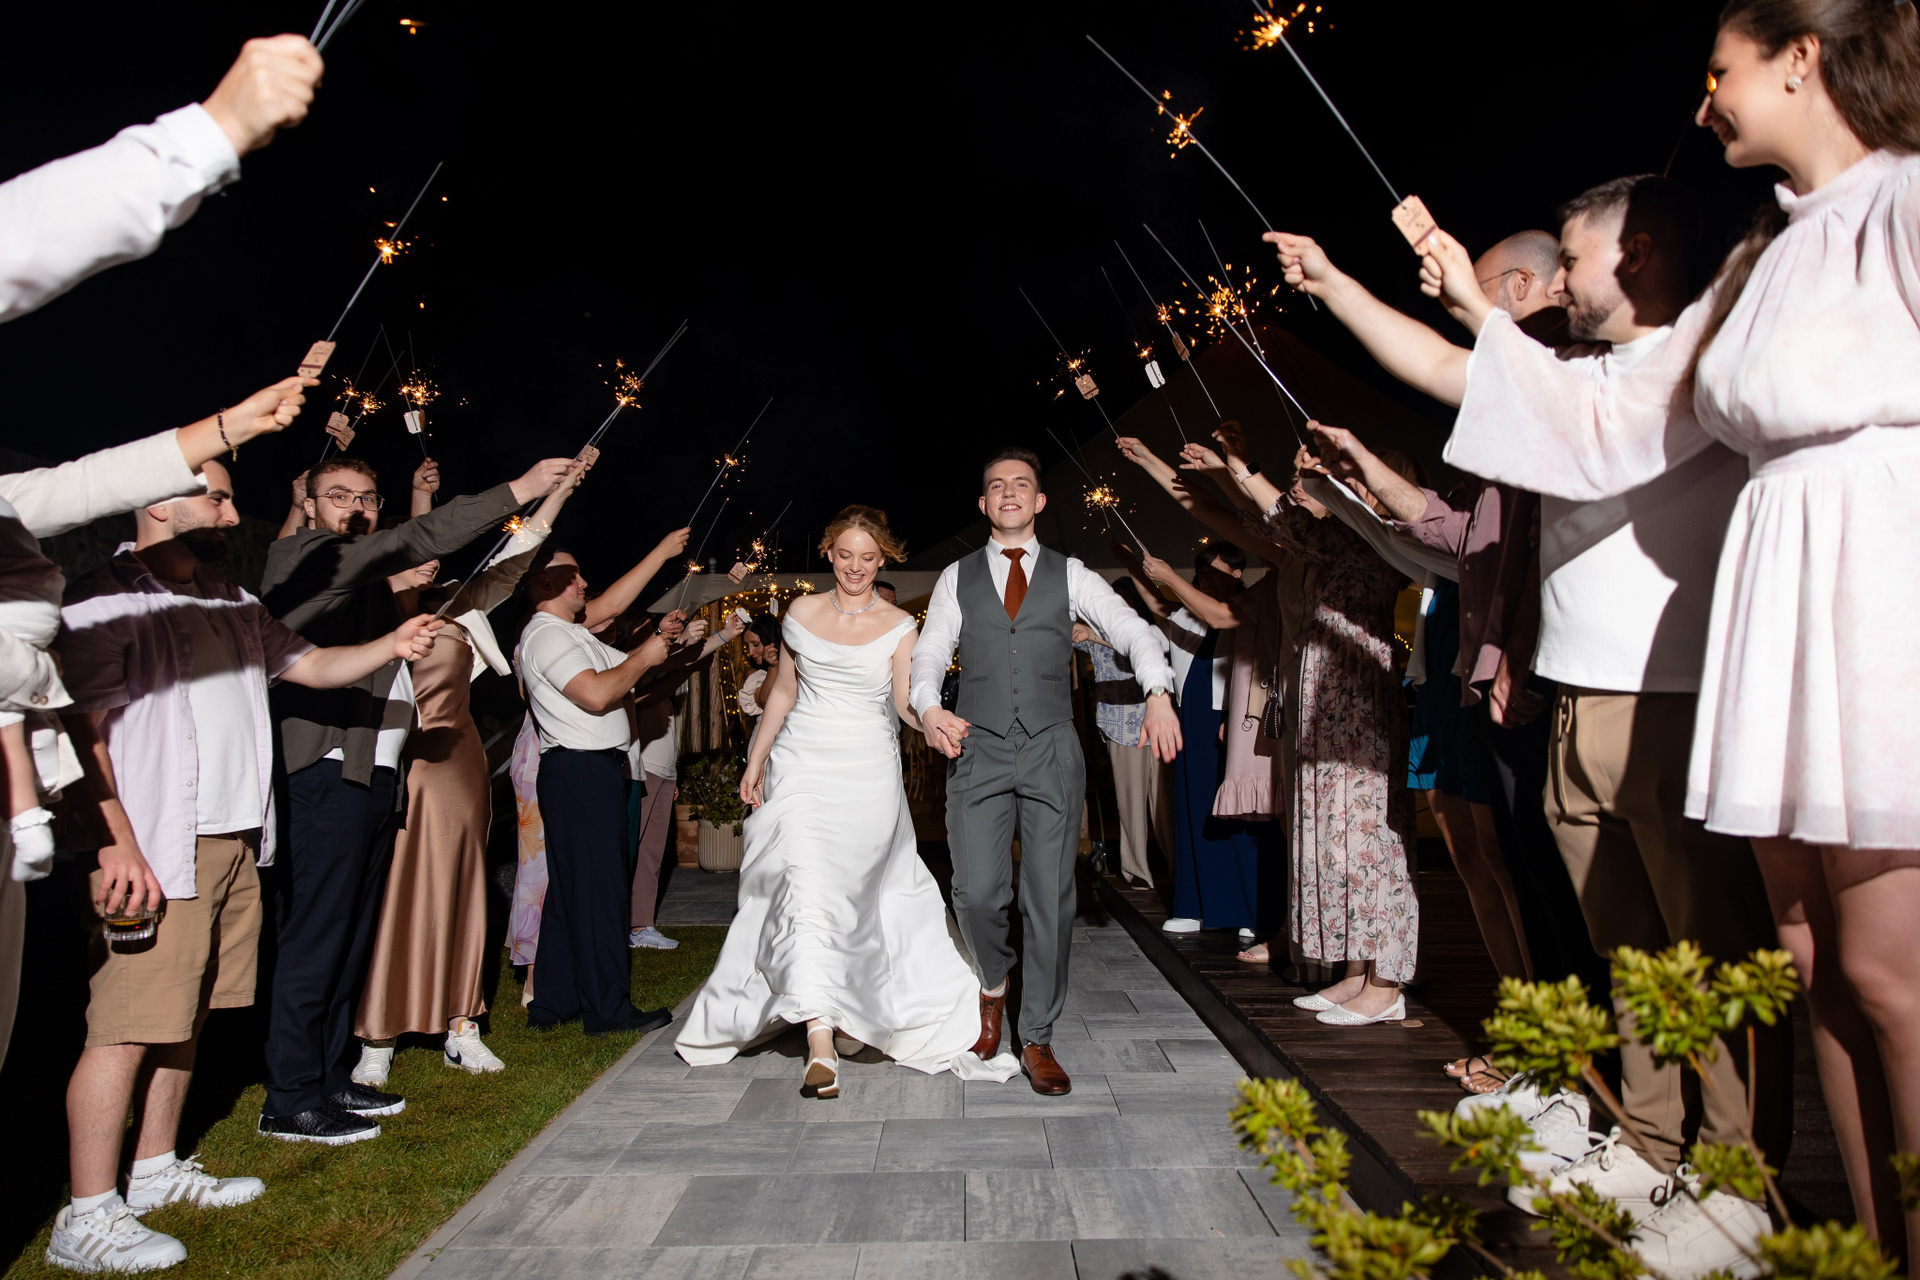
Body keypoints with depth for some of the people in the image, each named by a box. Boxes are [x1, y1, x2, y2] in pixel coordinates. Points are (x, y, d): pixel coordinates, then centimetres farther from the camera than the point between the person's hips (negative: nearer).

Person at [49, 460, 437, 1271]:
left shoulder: (231, 604, 17)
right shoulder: (104, 602, -9)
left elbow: (312, 665, 21)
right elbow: (82, 734, -14)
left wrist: (392, 646, 4)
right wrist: (117, 847, -20)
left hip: (233, 846, 8)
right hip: (155, 854, -8)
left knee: (185, 1015, 15)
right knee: (128, 1026, -5)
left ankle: (157, 1170, 28)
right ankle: (87, 1218, 5)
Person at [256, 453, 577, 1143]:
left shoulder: (368, 578, 23)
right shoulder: (298, 558, -6)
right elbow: (410, 544, -16)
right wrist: (516, 491, -19)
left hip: (375, 776, 9)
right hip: (328, 775, -9)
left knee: (353, 937, 12)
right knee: (315, 939, -5)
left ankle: (332, 1079, 22)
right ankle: (290, 1100, 3)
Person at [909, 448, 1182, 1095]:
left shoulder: (1070, 575, 9)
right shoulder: (957, 578, 12)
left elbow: (1132, 630, -3)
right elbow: (929, 655, 5)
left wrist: (1158, 694, -22)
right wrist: (930, 709, -17)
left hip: (1051, 751, 0)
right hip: (978, 750, 0)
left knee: (1051, 900, 0)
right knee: (977, 894, -7)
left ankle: (1037, 1041, 15)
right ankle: (994, 984, 27)